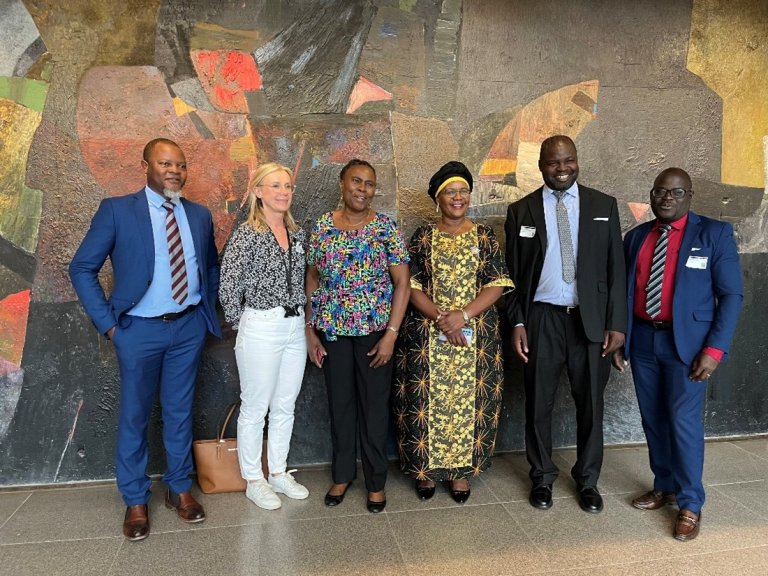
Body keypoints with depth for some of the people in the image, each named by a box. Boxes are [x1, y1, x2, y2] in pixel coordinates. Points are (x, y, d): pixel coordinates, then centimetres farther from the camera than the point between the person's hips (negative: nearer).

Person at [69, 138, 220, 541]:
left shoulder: (199, 215, 5)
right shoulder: (116, 210, -6)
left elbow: (211, 266, 18)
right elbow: (81, 268, -4)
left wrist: (207, 310, 8)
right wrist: (108, 322, -9)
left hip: (189, 327, 3)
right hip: (139, 330, -3)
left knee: (179, 412, 14)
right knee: (134, 417, 10)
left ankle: (179, 489, 30)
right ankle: (135, 501, 27)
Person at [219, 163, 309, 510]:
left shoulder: (297, 233, 8)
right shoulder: (247, 234, -11)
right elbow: (228, 287, -10)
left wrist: (301, 318, 11)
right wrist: (241, 324, -3)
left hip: (295, 327, 6)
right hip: (261, 329, -6)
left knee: (285, 407, 15)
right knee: (255, 408, 7)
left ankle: (279, 473, 31)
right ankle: (253, 481, 24)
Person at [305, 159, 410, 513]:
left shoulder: (386, 227, -6)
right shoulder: (321, 227, 1)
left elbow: (402, 283, -6)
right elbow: (312, 278, 6)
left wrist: (391, 334, -12)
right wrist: (310, 331, 2)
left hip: (374, 330, -2)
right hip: (331, 331, 2)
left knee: (374, 406, 8)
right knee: (340, 403, 14)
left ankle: (376, 481, 26)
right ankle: (342, 475, 33)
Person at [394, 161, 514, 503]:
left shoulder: (484, 236, 4)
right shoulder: (423, 237, 3)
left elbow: (497, 285, -3)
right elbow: (411, 286, -3)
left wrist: (463, 315, -16)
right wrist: (439, 317, -17)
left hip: (475, 336, 1)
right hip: (427, 335, 0)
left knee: (468, 400, 7)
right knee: (427, 400, 5)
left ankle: (461, 470, 25)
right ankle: (426, 469, 24)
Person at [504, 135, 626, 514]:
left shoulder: (604, 205, 4)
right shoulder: (521, 211, 3)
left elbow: (616, 268, 3)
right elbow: (513, 274, 3)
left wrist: (616, 323, -3)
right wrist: (517, 323, -3)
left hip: (591, 319, 1)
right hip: (541, 319, 0)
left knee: (590, 403, 10)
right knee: (538, 403, 10)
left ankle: (587, 479, 30)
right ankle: (542, 476, 29)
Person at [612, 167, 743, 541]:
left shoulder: (714, 233, -2)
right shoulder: (636, 237, 9)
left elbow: (730, 295, -5)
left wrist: (715, 348, -14)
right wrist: (618, 340, 6)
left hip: (687, 342, -4)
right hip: (642, 340, 4)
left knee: (684, 421, -3)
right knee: (653, 420, 12)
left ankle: (690, 504, 15)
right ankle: (664, 487, 30)